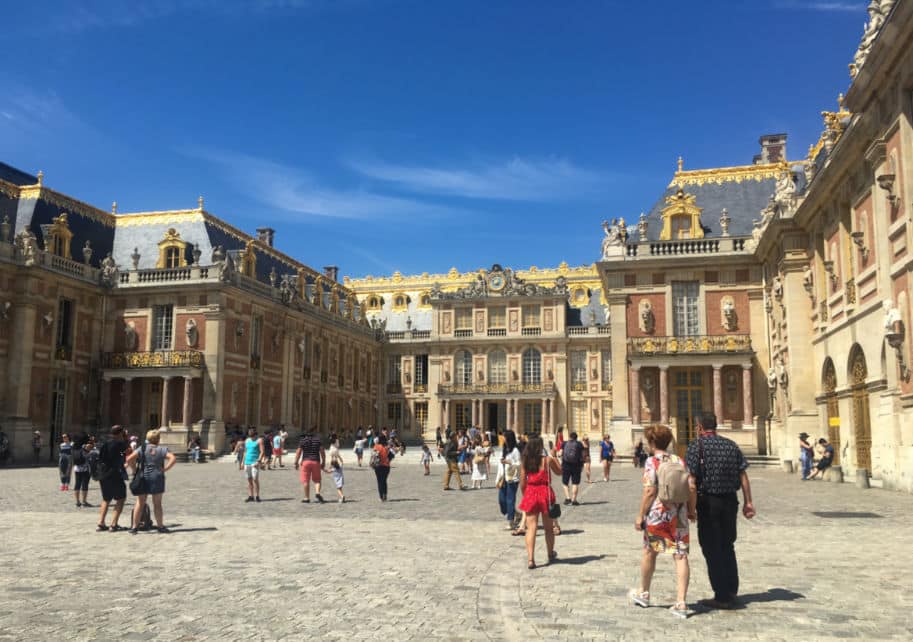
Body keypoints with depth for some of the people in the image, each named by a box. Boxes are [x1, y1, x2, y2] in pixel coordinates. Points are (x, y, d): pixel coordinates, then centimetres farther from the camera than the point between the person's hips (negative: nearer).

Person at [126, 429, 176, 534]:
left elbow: (129, 459, -10)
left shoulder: (142, 449, 1)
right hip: (157, 478, -1)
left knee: (140, 503, 8)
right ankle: (160, 526, 12)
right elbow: (173, 458, -15)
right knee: (157, 503, 7)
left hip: (143, 477, 1)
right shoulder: (162, 449, -1)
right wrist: (165, 469, -9)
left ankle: (134, 527, 9)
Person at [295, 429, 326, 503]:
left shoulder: (302, 441, 2)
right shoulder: (318, 440, 8)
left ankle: (307, 498, 5)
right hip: (316, 462, 2)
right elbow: (322, 452, 5)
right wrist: (323, 462, 10)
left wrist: (296, 463, 4)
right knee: (317, 480, 10)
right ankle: (317, 493, -14)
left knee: (305, 481, 4)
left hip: (305, 461, -2)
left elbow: (298, 452, -3)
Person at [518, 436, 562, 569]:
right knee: (548, 527, 17)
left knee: (531, 528, 0)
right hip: (545, 493, -1)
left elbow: (522, 482, 2)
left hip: (530, 494, 1)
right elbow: (559, 471, 10)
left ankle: (530, 559, -10)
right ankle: (551, 554, 34)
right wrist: (553, 457, 18)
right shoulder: (548, 459, -6)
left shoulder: (524, 461, 0)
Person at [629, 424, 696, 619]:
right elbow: (691, 488, 1)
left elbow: (650, 491, -15)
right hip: (679, 516, 3)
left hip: (657, 515, -3)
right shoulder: (679, 461, 4)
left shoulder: (652, 462, -9)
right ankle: (681, 603, 0)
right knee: (681, 556, 4)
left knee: (649, 552, 16)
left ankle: (643, 593, 33)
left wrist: (640, 515, -8)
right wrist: (692, 510, 14)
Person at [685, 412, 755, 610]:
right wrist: (748, 502, 8)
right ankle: (732, 592, 25)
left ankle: (722, 597, 6)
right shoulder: (731, 445, 8)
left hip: (708, 501, -5)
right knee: (727, 547, 19)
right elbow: (743, 475, 5)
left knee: (712, 549, 3)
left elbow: (691, 477, -15)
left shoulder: (697, 445, -8)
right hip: (730, 500, 6)